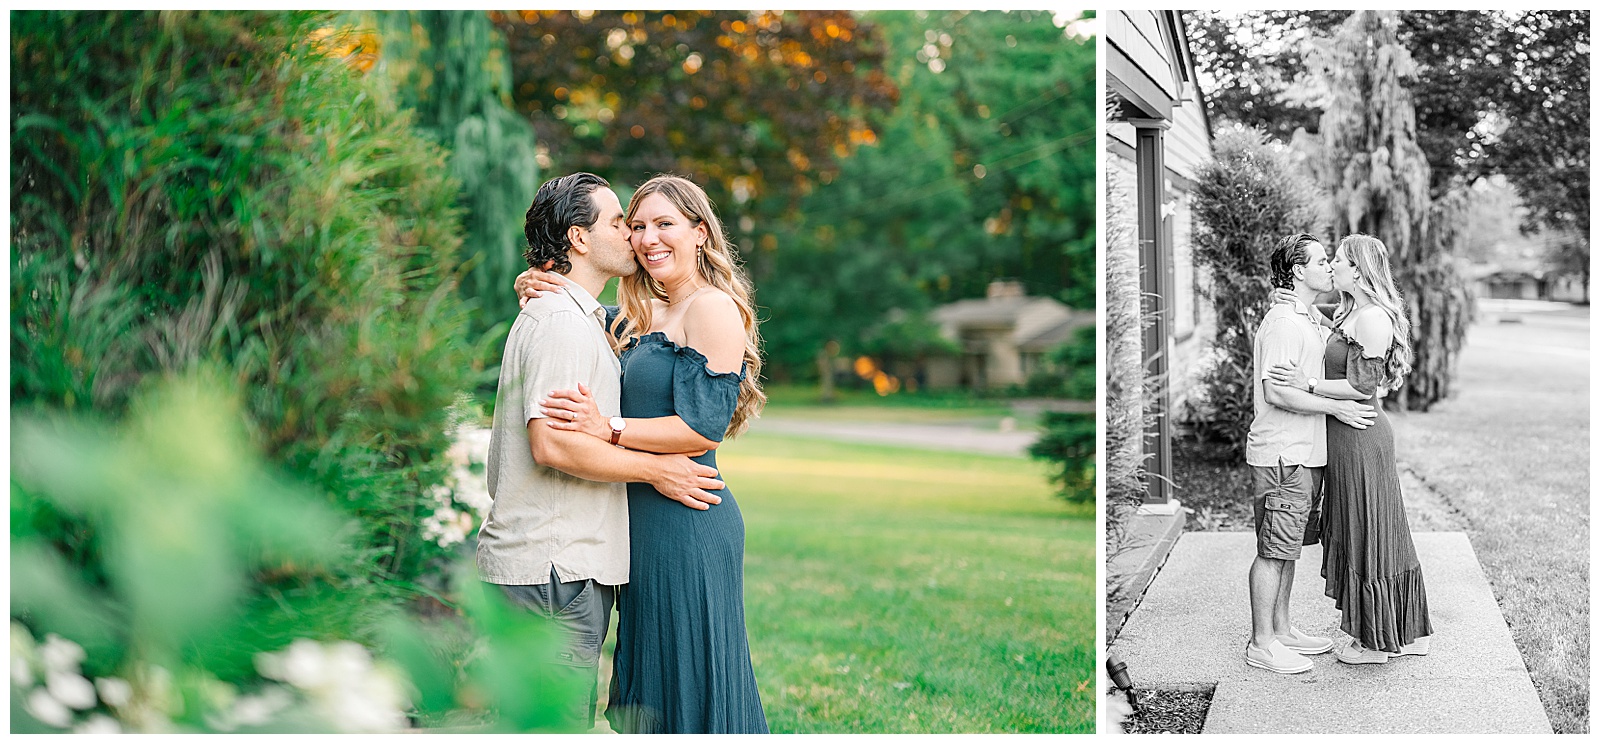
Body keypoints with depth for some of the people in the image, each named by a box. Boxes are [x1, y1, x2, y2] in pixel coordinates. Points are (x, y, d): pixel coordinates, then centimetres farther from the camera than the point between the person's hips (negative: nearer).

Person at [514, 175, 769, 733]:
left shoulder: (712, 308, -11)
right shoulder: (646, 318, 15)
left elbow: (705, 427, -19)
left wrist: (608, 428, -21)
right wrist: (542, 289, 4)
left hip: (687, 520, -9)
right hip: (646, 519, 9)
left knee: (688, 679, -1)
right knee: (653, 684, 16)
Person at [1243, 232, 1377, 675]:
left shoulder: (1306, 320, 17)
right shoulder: (1283, 323, -16)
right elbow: (1276, 393, -23)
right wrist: (1337, 407, -18)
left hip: (1304, 454, 10)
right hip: (1282, 456, -10)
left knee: (1288, 547, 16)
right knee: (1274, 550, -4)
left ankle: (1281, 630, 25)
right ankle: (1262, 644, 2)